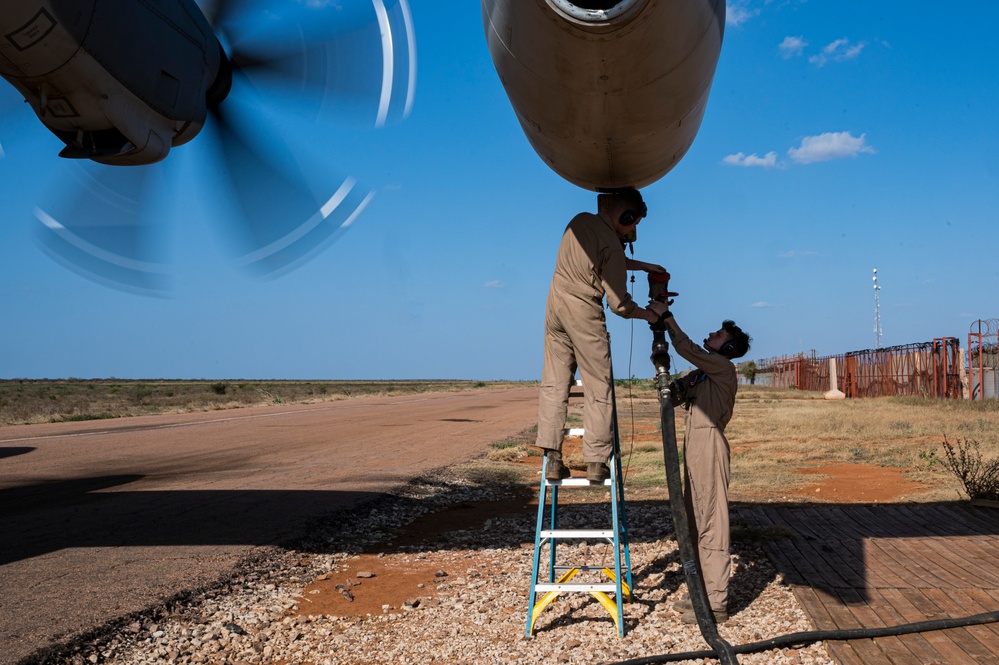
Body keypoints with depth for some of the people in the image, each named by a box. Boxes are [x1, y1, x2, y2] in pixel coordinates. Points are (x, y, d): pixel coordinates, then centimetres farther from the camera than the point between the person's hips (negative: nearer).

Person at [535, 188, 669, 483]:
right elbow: (620, 305, -14)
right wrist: (648, 314, 4)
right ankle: (596, 463, 5)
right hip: (584, 314, -7)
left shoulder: (580, 221, 5)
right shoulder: (611, 245, -16)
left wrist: (643, 265, 19)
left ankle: (553, 459, 4)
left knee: (554, 383, 7)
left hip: (555, 302, 7)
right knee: (598, 389, 4)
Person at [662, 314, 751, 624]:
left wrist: (669, 320, -8)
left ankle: (716, 603, -7)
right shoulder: (699, 374, 21)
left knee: (711, 522, -9)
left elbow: (688, 350, -18)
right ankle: (703, 590, 21)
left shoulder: (723, 367, -5)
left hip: (709, 442, -9)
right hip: (693, 444, 9)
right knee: (696, 520, 12)